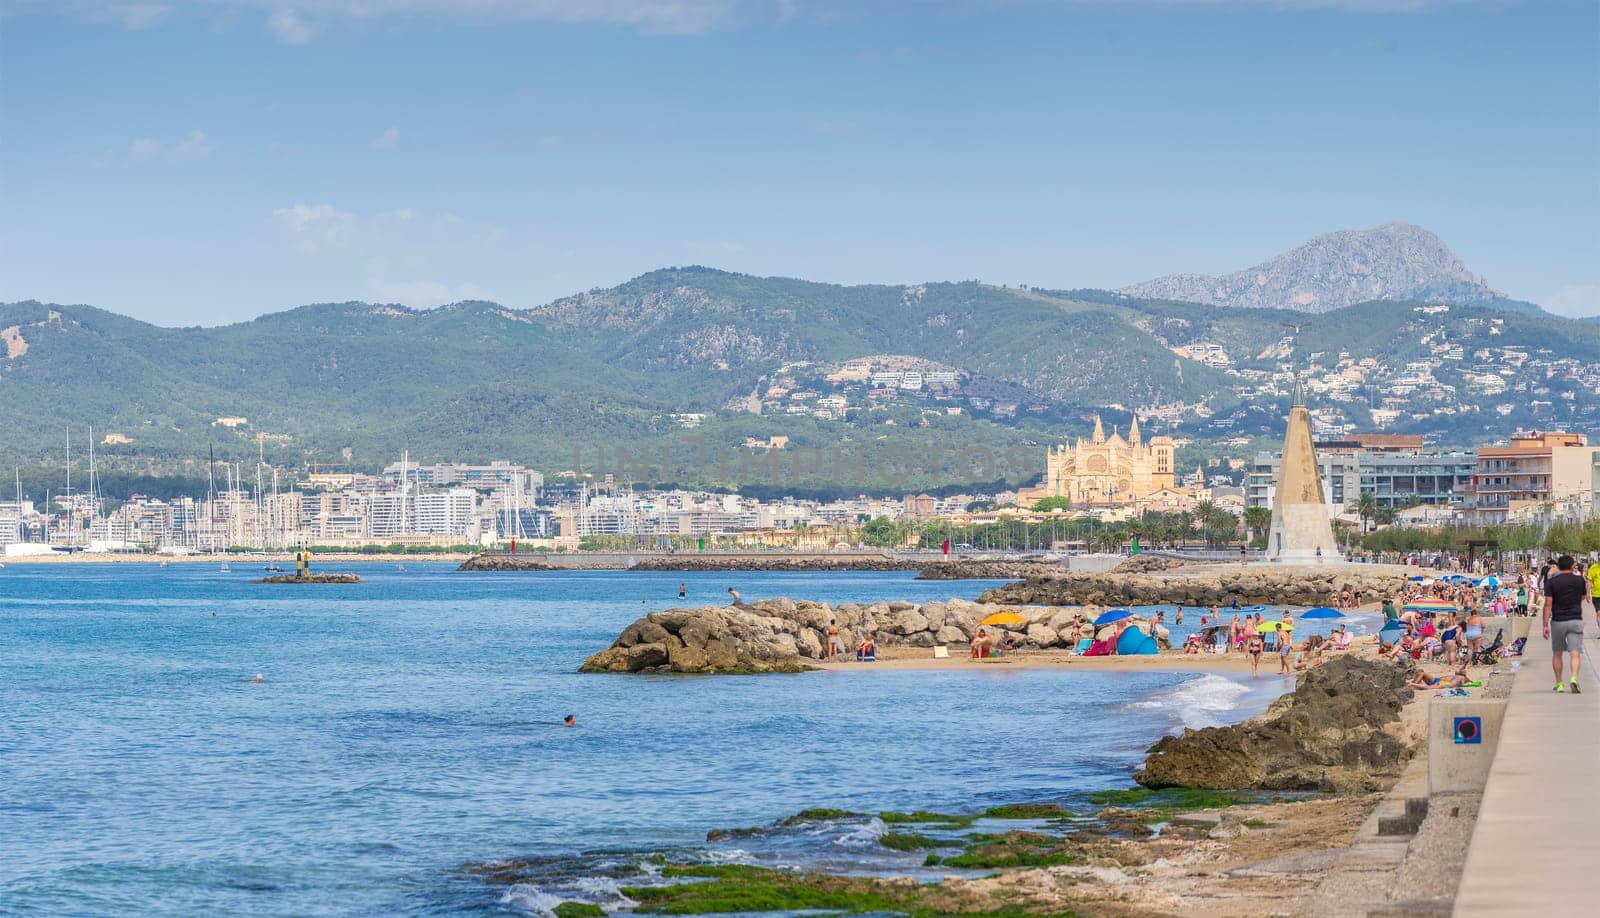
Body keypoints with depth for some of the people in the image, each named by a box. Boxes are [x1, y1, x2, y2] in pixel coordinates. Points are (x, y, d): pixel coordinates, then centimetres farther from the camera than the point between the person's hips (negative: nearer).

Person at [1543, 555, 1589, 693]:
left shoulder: (1552, 582, -4)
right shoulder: (1579, 580, 0)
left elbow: (1548, 604, -9)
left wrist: (1545, 625, -8)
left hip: (1558, 621, 0)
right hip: (1575, 620, 0)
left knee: (1557, 654, 15)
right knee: (1575, 653, -5)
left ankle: (1559, 683, 19)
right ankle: (1574, 678, -27)